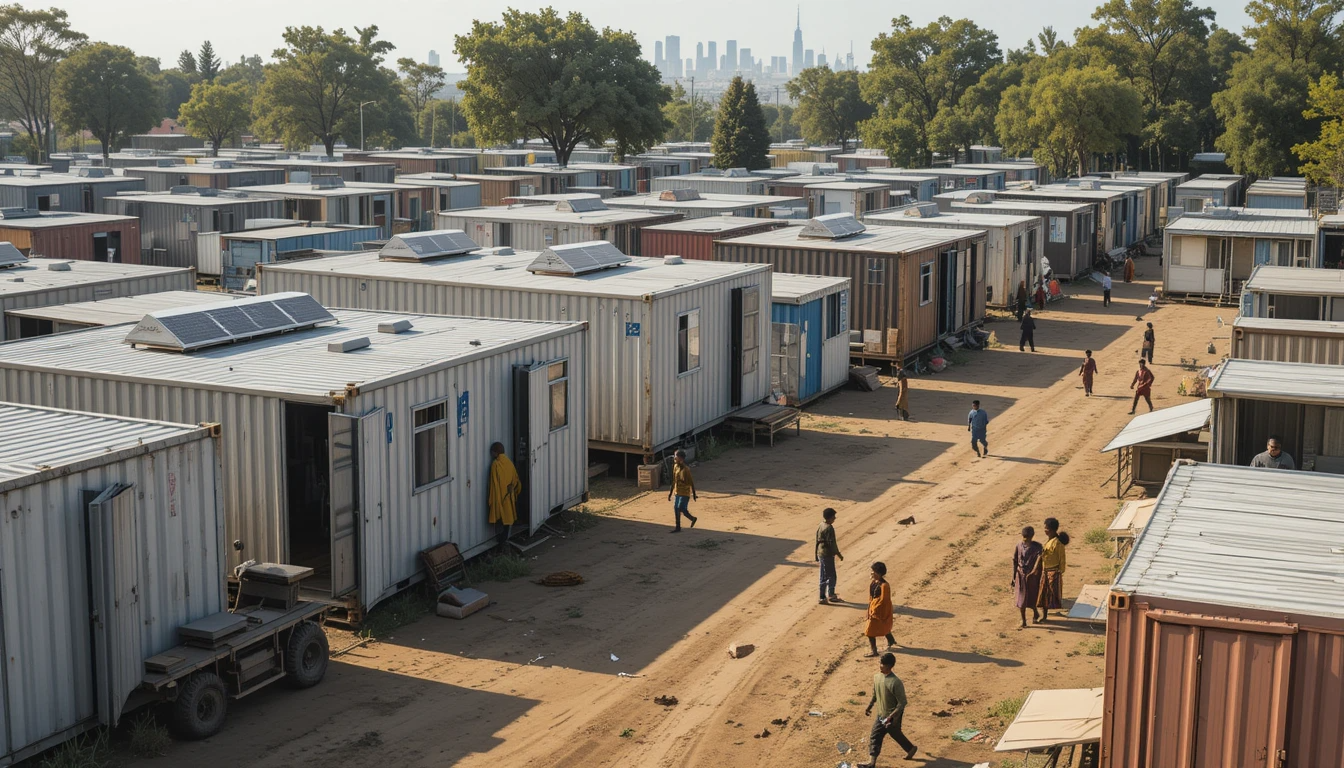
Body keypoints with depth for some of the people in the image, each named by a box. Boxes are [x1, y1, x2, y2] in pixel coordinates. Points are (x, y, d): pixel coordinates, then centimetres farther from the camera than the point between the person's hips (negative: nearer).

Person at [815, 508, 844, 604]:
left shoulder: (820, 527, 9)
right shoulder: (829, 528, -20)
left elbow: (817, 542, 15)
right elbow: (832, 543, -21)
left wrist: (817, 557, 20)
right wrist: (839, 554, -10)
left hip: (821, 554, 10)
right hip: (827, 555, -10)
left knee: (832, 575, 18)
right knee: (825, 577, -1)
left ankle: (831, 595, 27)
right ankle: (822, 598, 4)